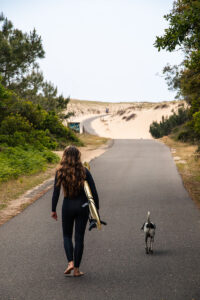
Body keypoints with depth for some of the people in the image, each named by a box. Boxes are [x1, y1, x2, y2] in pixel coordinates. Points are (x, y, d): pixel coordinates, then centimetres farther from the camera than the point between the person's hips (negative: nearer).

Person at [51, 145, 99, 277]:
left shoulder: (60, 171, -7)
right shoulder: (84, 171, -5)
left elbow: (56, 192, -8)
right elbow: (93, 191, -5)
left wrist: (53, 210, 0)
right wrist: (96, 207, 4)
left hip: (68, 206, 0)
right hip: (82, 206, 0)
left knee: (67, 235, 17)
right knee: (79, 237, 7)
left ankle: (70, 262, -1)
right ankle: (76, 269, 10)